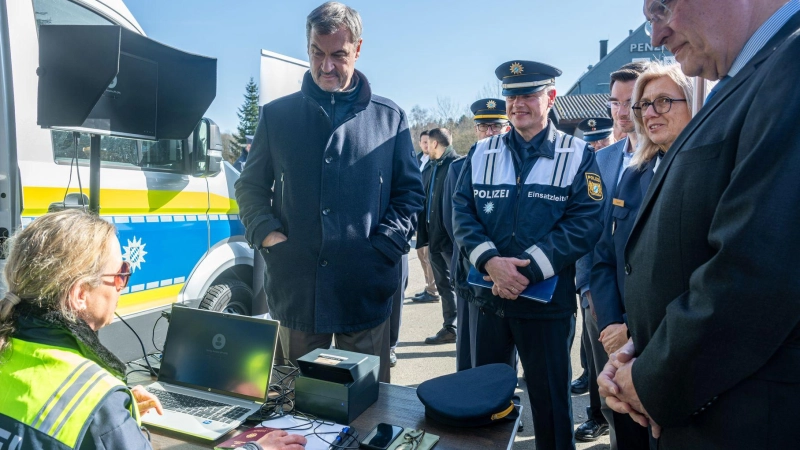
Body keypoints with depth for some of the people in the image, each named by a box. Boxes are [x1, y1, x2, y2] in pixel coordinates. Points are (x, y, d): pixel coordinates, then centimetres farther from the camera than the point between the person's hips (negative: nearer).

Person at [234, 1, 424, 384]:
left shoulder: (389, 118, 7)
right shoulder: (276, 115, 9)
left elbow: (409, 192, 7)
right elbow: (250, 186, 13)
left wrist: (383, 248, -7)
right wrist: (268, 236, -5)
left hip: (365, 290, -1)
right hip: (295, 290, 1)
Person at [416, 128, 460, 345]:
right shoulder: (429, 168, 12)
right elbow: (424, 201, 13)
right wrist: (424, 235, 9)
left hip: (452, 238, -8)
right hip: (434, 238, 8)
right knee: (444, 286, 15)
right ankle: (450, 328, 27)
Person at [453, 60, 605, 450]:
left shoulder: (578, 155, -1)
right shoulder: (481, 152, 7)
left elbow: (585, 224, -10)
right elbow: (462, 212, -1)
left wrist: (527, 270, -20)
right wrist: (490, 261, -18)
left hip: (547, 300, -2)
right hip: (486, 296, 3)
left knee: (550, 400, 11)